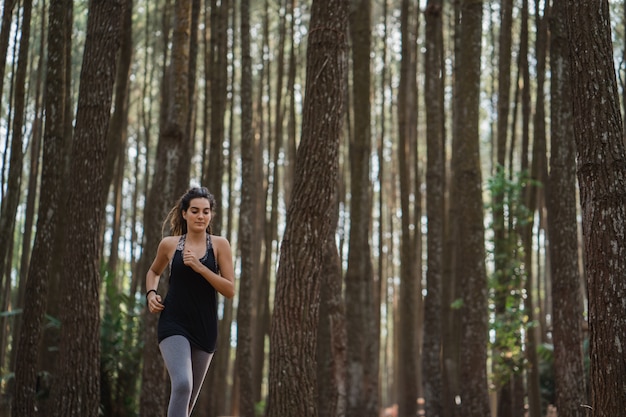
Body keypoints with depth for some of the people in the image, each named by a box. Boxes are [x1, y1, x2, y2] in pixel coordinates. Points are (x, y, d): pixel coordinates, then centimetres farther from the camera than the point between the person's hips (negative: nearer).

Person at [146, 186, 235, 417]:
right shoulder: (169, 244, 2)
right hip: (174, 325, -2)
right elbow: (154, 272, 23)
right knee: (182, 384, -25)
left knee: (189, 397, 12)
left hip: (205, 328, 2)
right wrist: (151, 294, 3)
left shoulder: (220, 245, 0)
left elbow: (230, 290, -6)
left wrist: (200, 267, -16)